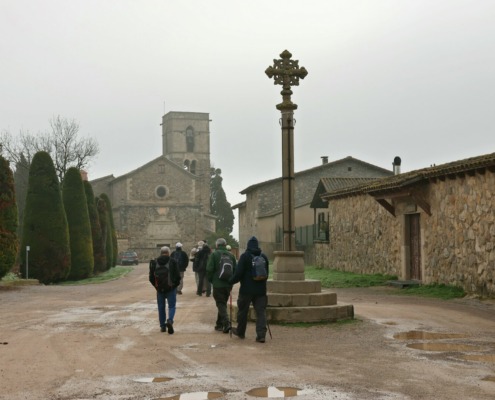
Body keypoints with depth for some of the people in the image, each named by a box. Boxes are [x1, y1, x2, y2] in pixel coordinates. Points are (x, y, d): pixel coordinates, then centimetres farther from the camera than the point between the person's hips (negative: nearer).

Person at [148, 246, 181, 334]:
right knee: (171, 306, 6)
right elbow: (178, 276, -8)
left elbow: (151, 277, 3)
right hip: (171, 289, -2)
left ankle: (162, 326, 16)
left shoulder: (155, 263, 1)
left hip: (160, 289, 2)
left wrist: (156, 285, 14)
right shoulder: (172, 262, -6)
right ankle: (170, 320, -18)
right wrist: (175, 285, 8)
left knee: (161, 307, 14)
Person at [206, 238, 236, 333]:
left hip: (218, 284, -5)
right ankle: (219, 324, 24)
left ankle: (226, 323, -18)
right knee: (223, 303, 17)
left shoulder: (214, 254, -8)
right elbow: (235, 269, 8)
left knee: (221, 304, -1)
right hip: (228, 285, 5)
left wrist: (210, 280, 5)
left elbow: (209, 269, -11)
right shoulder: (231, 255, 6)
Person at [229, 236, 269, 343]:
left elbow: (239, 273, -13)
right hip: (260, 289, 4)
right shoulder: (263, 257, 7)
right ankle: (261, 335, -6)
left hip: (247, 289, -4)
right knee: (261, 312, 2)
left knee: (242, 311, 12)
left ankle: (240, 332, 26)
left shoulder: (245, 256, -9)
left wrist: (231, 281, 2)